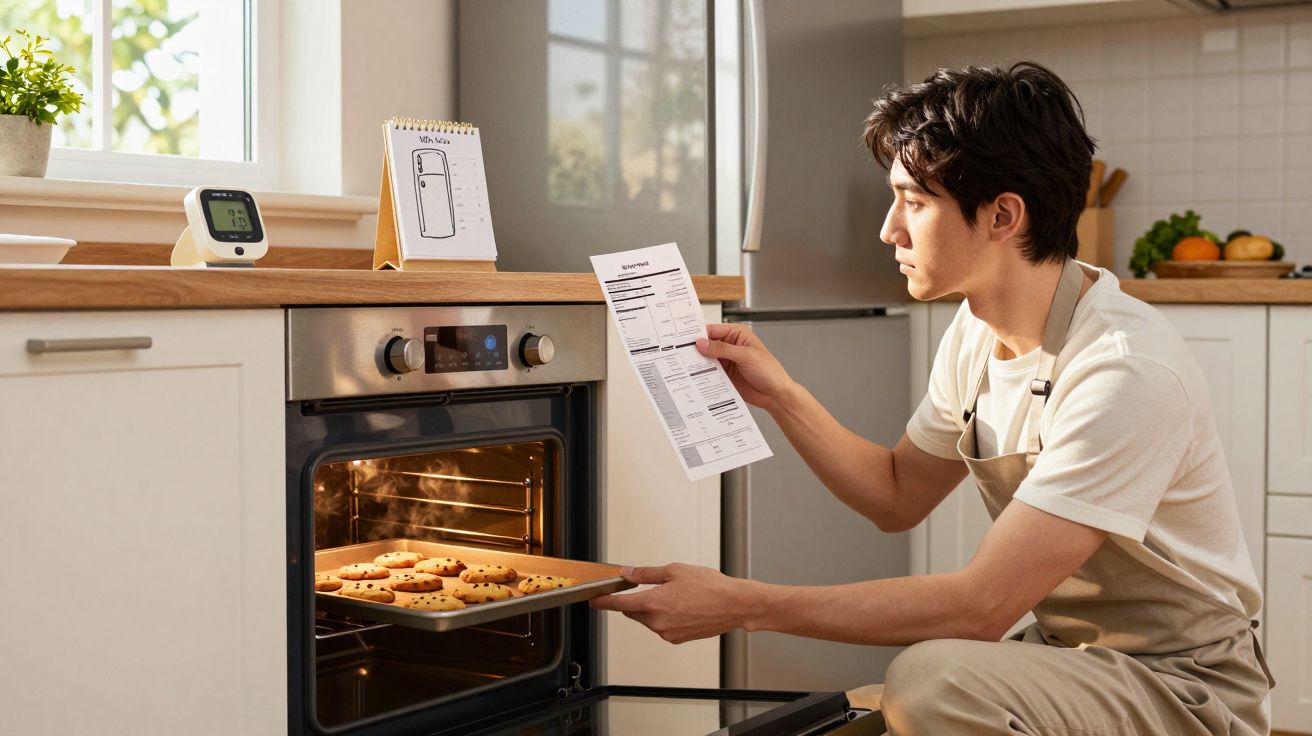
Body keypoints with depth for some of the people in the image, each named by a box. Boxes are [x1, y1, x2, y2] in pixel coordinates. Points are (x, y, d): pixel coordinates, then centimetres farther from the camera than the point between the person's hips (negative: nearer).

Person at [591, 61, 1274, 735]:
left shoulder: (1126, 371, -27)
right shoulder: (977, 332, 0)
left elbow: (980, 606, -29)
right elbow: (896, 496, 13)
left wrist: (743, 604, -28)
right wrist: (780, 395, -1)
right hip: (1067, 653, 7)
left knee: (930, 679, -31)